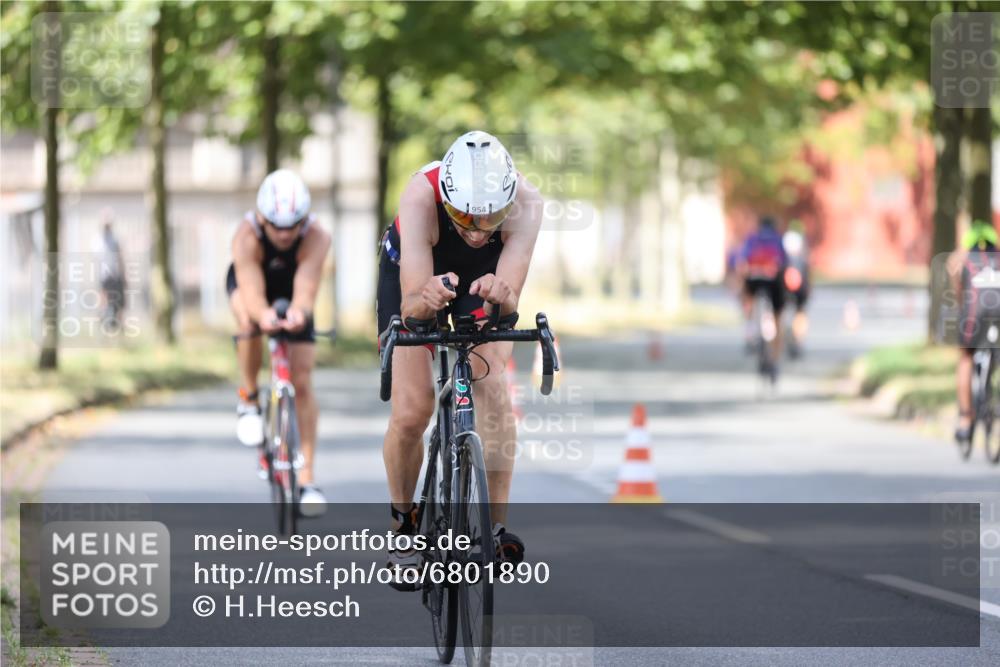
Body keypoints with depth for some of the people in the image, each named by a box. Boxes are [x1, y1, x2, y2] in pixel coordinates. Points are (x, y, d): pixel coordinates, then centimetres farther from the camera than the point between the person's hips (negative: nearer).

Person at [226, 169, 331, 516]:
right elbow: (252, 294, -47)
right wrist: (264, 314, -70)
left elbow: (306, 290, -47)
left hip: (292, 290, 1)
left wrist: (299, 311, -71)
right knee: (249, 322, -37)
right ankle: (248, 399, -10)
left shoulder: (316, 237, -37)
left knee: (302, 380, -9)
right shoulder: (246, 236, -38)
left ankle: (307, 477, -2)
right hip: (249, 281, -1)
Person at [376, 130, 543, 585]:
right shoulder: (422, 196, -41)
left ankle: (495, 526, -17)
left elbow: (510, 300, -43)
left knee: (493, 386, -22)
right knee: (411, 412, -12)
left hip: (483, 281, 1)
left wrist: (500, 293, -66)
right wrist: (426, 297, -68)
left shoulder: (524, 201, -37)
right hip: (415, 277, -1)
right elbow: (410, 304, -45)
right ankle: (403, 523, 13)